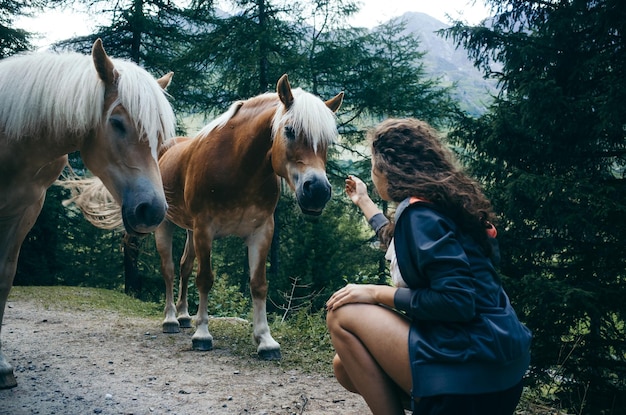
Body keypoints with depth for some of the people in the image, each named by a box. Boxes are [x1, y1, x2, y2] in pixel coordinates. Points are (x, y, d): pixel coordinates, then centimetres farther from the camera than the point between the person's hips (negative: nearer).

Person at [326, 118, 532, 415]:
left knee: (342, 316, -6)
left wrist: (377, 293, -14)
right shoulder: (434, 203, 13)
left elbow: (457, 301, -23)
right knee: (345, 366, 13)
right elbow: (399, 244, 36)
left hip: (473, 367, -9)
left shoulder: (420, 212, -15)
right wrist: (364, 203, 48)